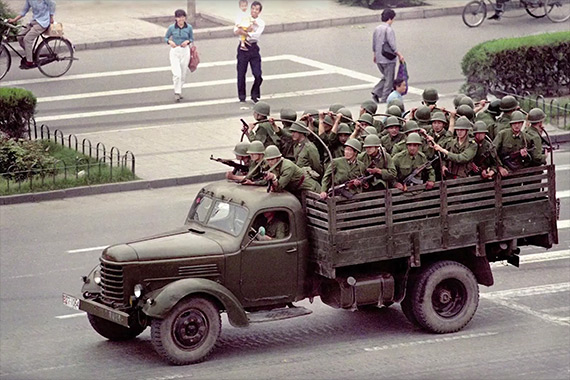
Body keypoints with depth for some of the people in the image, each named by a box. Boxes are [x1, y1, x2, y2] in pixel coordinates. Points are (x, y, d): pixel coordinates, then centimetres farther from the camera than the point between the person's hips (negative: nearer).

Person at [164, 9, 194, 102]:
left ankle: (179, 91, 31)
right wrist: (170, 41, -14)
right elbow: (166, 37, 7)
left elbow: (192, 38, 10)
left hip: (185, 51, 2)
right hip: (174, 51, -2)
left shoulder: (189, 27, -2)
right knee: (177, 74, -13)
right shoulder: (172, 28, -6)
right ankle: (177, 93, -5)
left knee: (183, 74, 11)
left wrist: (188, 41, -11)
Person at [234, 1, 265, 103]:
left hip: (254, 48, 0)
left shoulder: (261, 23, 3)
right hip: (243, 48, 0)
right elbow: (236, 31, -9)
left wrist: (244, 32, -16)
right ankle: (242, 97, 16)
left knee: (258, 75, -5)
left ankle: (254, 95, 15)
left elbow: (256, 35, -14)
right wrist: (248, 29, -16)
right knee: (241, 74, 3)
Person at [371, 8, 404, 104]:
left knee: (386, 77, 22)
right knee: (389, 80, 4)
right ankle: (384, 99, 5)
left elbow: (374, 44, 17)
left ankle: (376, 92, 9)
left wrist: (375, 55, 29)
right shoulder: (389, 30, -17)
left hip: (379, 60, 8)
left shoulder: (377, 29, 8)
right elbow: (392, 45, -21)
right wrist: (399, 55, -10)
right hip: (388, 59, -8)